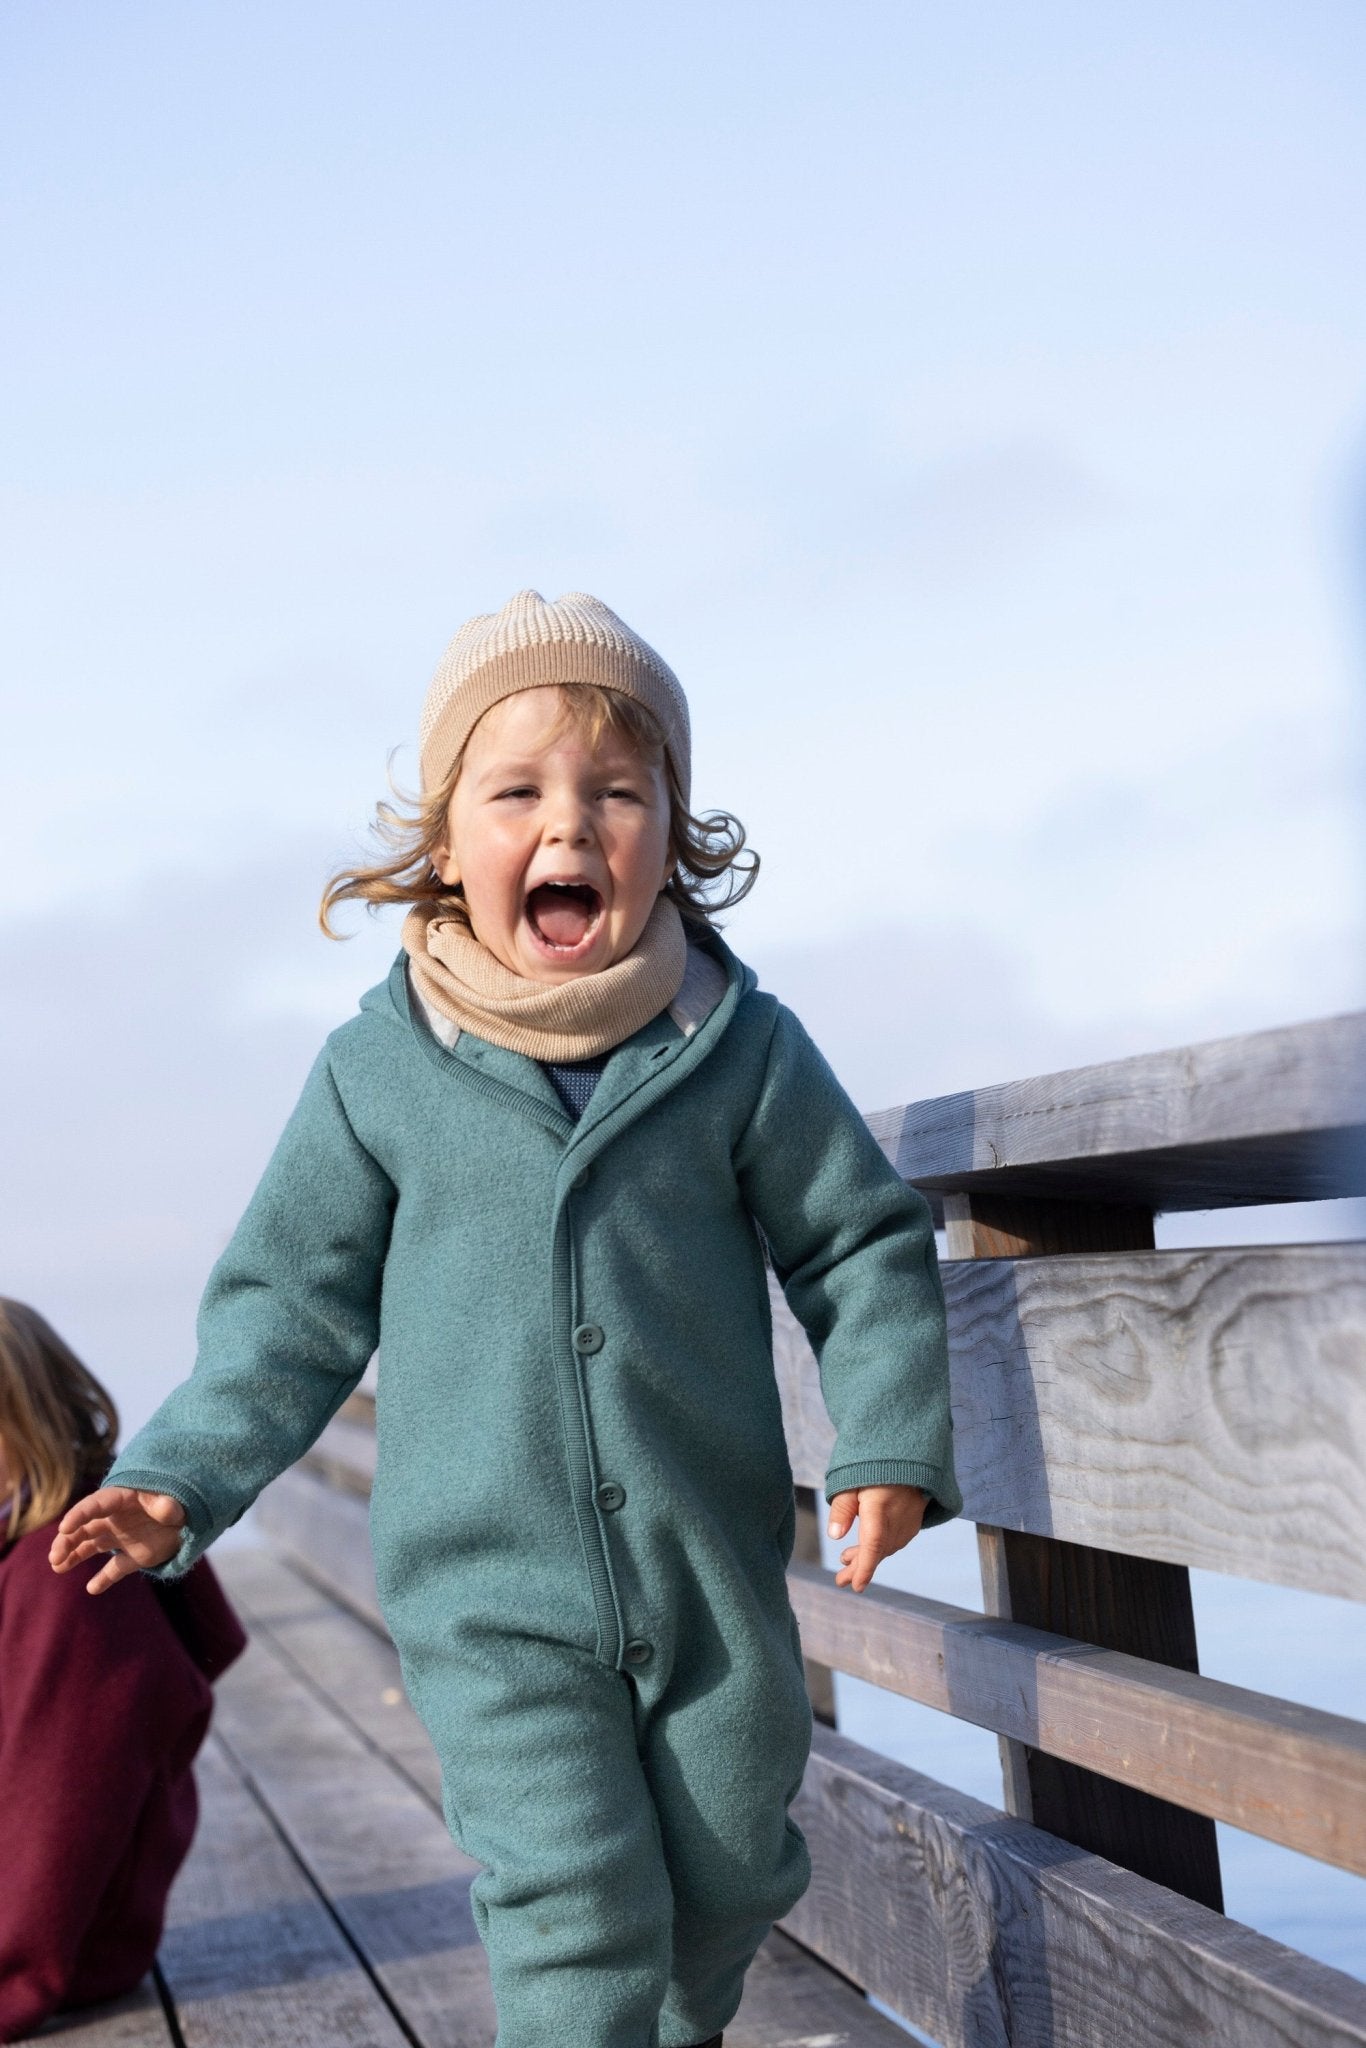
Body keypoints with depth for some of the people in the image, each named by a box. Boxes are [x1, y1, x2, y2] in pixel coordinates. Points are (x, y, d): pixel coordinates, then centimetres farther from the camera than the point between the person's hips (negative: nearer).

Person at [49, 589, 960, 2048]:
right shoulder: (379, 1072, -5)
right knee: (575, 1910, -10)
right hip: (493, 1608, -2)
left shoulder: (743, 1050, -4)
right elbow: (294, 1307, 3)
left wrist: (890, 1441, -8)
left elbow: (865, 1252, 3)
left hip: (716, 1581, 2)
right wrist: (181, 1481, -5)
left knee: (730, 1873, 18)